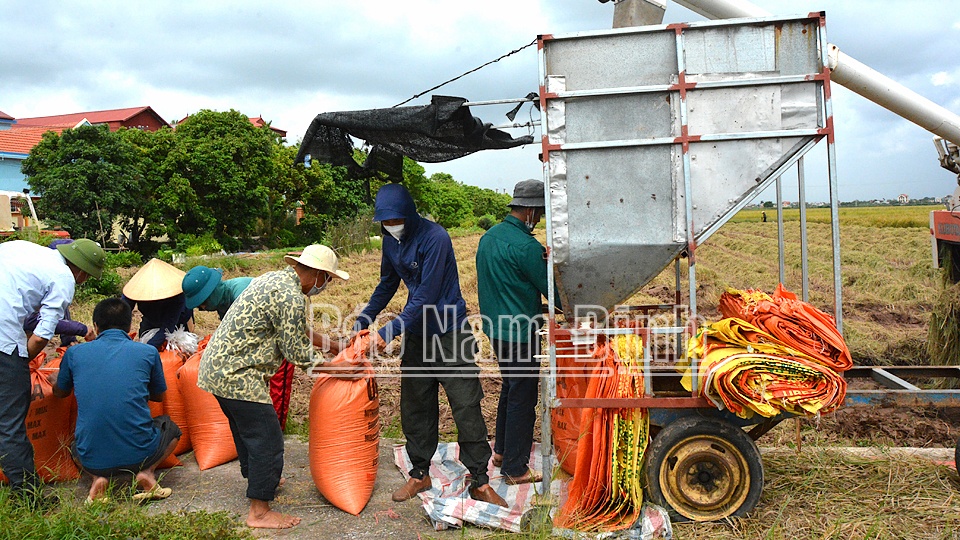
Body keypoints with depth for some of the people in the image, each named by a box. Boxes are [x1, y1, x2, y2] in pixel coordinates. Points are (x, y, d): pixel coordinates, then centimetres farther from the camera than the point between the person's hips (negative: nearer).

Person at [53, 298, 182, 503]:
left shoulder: (75, 353, 3)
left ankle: (99, 478, 7)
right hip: (139, 453, -2)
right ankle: (147, 472, 3)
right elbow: (159, 396, 18)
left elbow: (59, 392, 24)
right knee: (170, 428, 31)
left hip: (92, 460, 2)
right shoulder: (148, 352, 0)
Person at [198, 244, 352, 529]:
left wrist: (336, 346, 26)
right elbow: (296, 353, -14)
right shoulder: (291, 298, -21)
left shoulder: (276, 279, 11)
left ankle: (256, 477, 48)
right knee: (266, 438, -2)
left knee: (245, 428, 28)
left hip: (217, 364, 11)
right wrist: (338, 368, -1)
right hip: (236, 375, -11)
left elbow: (298, 331, 23)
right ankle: (259, 513, 8)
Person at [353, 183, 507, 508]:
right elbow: (387, 284, 20)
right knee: (414, 407, 11)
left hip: (450, 332, -6)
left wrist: (389, 332, -24)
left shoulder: (434, 238, -20)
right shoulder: (391, 240, 4)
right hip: (416, 335, 7)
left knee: (466, 408, -2)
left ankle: (480, 482, 10)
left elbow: (426, 298, -23)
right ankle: (420, 475, 27)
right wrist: (364, 320, 14)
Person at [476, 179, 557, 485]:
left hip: (496, 328, 10)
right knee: (522, 399, 1)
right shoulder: (525, 246, -21)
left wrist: (542, 257, 10)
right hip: (519, 332, -9)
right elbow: (550, 288, -15)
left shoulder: (489, 236, 8)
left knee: (510, 388, 24)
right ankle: (515, 469, 11)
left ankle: (501, 451, 37)